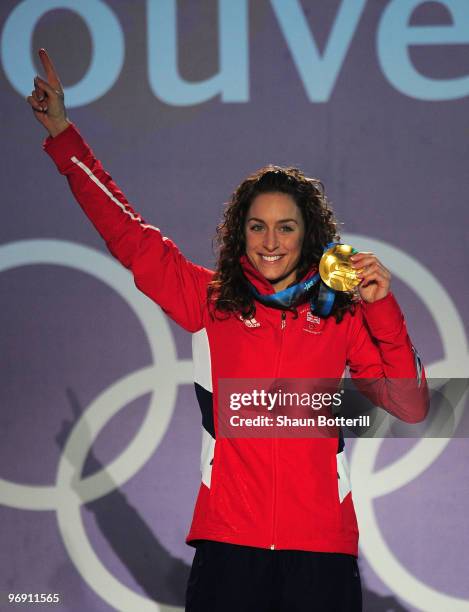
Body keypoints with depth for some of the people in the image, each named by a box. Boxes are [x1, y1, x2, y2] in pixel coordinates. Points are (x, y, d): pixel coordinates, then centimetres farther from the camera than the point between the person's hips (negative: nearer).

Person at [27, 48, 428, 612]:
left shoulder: (342, 313, 10)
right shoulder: (210, 301, 10)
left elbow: (410, 406, 4)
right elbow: (128, 234, 14)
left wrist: (383, 308, -4)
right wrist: (62, 136, 15)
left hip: (321, 545, 0)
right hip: (229, 542, 0)